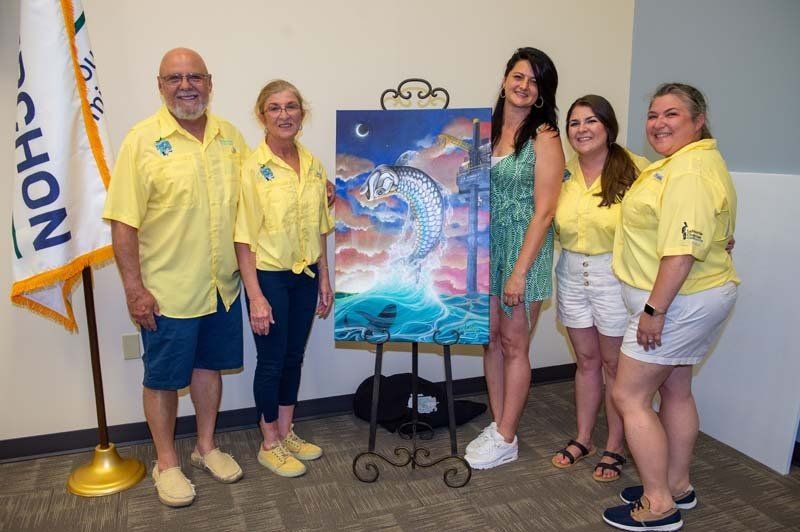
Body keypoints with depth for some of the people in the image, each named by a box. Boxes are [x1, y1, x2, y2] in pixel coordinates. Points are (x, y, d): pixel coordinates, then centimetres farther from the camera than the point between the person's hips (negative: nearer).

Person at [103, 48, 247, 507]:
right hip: (167, 291, -4)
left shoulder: (231, 137, 3)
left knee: (209, 365, 18)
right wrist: (135, 289, -15)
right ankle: (167, 463, 30)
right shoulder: (143, 140, -11)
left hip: (223, 284, 4)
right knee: (164, 378, 10)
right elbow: (124, 222, -12)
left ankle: (207, 446, 37)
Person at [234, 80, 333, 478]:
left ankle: (286, 433, 33)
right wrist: (255, 296, -16)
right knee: (271, 361, 6)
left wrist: (324, 280, 9)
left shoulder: (313, 166, 5)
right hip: (268, 276, -5)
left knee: (294, 357, 15)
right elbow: (243, 238, -13)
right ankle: (270, 444, 24)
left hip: (305, 275, 5)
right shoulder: (252, 168, -12)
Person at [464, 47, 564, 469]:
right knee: (491, 339, 12)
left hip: (524, 249, -5)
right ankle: (497, 425, 28)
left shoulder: (544, 137, -8)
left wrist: (519, 272, -17)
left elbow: (544, 212, -14)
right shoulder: (486, 130, 8)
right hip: (486, 246, 6)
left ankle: (506, 439, 19)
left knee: (513, 345, 4)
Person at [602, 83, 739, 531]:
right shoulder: (695, 161, 15)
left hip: (678, 300, -11)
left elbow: (683, 250, -29)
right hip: (699, 297, 11)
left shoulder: (689, 171, -21)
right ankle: (678, 485, 34)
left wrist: (654, 310, -24)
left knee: (629, 396, -3)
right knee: (675, 391, 19)